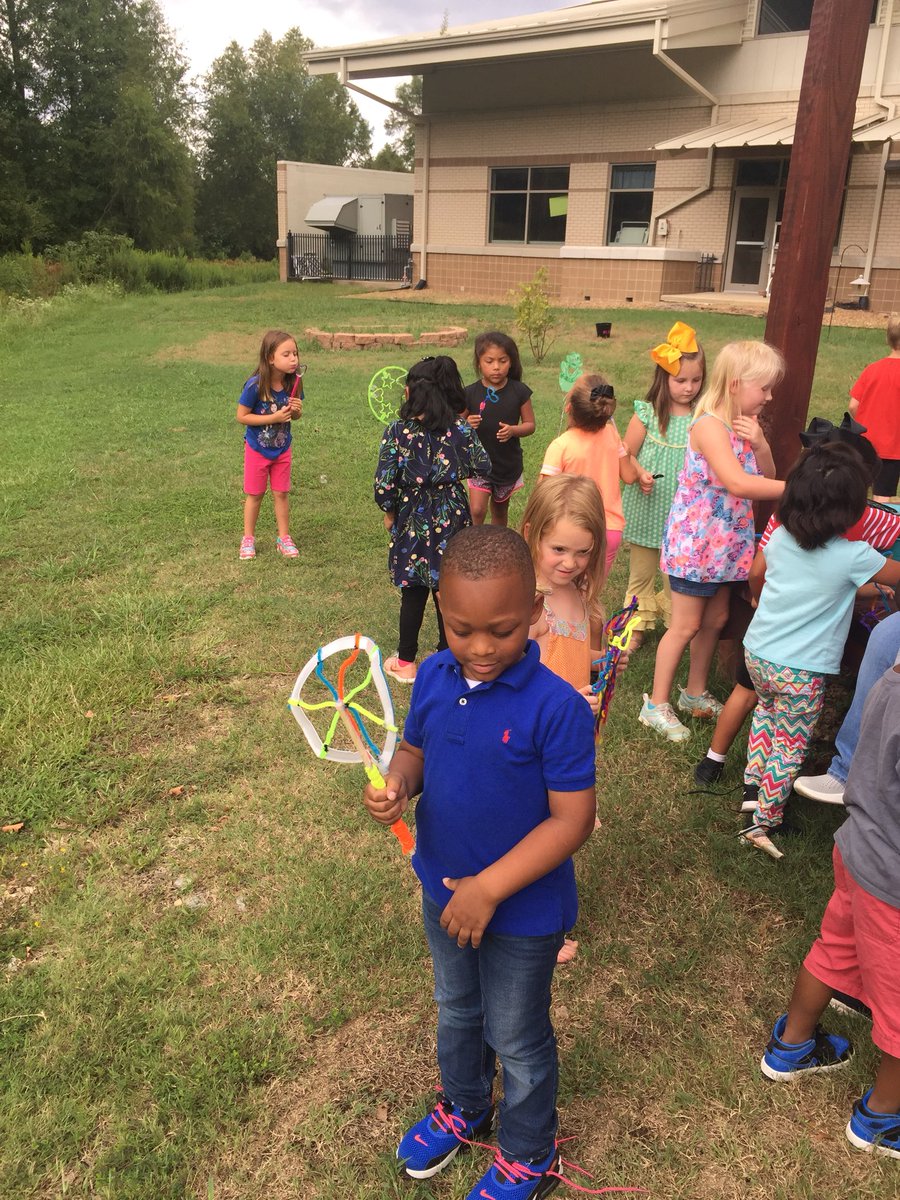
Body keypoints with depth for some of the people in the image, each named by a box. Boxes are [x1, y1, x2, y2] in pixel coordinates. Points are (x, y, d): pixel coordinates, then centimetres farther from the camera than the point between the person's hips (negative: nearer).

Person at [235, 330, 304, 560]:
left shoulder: (294, 383, -12)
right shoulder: (255, 385, -26)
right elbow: (242, 416, -20)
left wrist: (296, 410, -21)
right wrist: (273, 417, -27)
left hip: (282, 448, 3)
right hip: (257, 448, -3)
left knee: (281, 493, 12)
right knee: (254, 495, 11)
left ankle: (284, 538, 26)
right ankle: (248, 539, 27)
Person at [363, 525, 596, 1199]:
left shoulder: (557, 707, -29)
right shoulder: (434, 677, -12)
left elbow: (572, 820, -25)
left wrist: (488, 888, -25)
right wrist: (397, 784, -20)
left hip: (523, 909, -5)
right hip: (444, 890, 6)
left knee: (517, 1039, 20)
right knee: (456, 1010, 30)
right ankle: (464, 1108, 60)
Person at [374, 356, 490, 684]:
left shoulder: (397, 431, -12)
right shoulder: (460, 427, -6)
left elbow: (384, 485, -14)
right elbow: (484, 466, 1)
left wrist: (389, 513, 3)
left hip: (414, 520, -1)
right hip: (452, 518, 2)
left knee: (413, 593, 11)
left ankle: (406, 663, 23)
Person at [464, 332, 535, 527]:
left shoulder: (519, 391, -7)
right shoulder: (470, 393, -9)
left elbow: (530, 425, -1)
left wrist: (513, 430, -21)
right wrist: (468, 424, -24)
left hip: (508, 464, 1)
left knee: (500, 512, 17)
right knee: (477, 510, -13)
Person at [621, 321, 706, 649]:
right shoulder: (648, 413, -9)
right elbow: (626, 456, -3)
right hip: (647, 509, 0)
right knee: (641, 572, 15)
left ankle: (673, 622, 35)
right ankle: (638, 624, 33)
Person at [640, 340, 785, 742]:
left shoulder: (746, 424, 7)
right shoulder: (710, 426, -21)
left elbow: (766, 476, 7)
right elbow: (737, 483, -32)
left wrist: (760, 443, -11)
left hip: (727, 541, 8)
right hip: (696, 540, -8)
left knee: (716, 619, 17)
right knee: (685, 625, 0)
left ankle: (695, 693, 34)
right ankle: (656, 705, 13)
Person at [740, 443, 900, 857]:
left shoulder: (780, 536, -4)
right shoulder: (854, 556, -19)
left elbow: (755, 575, 14)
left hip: (757, 652, 6)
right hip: (801, 671, -5)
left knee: (767, 708, 33)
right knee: (789, 745, 10)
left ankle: (754, 777, 41)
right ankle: (763, 820, 17)